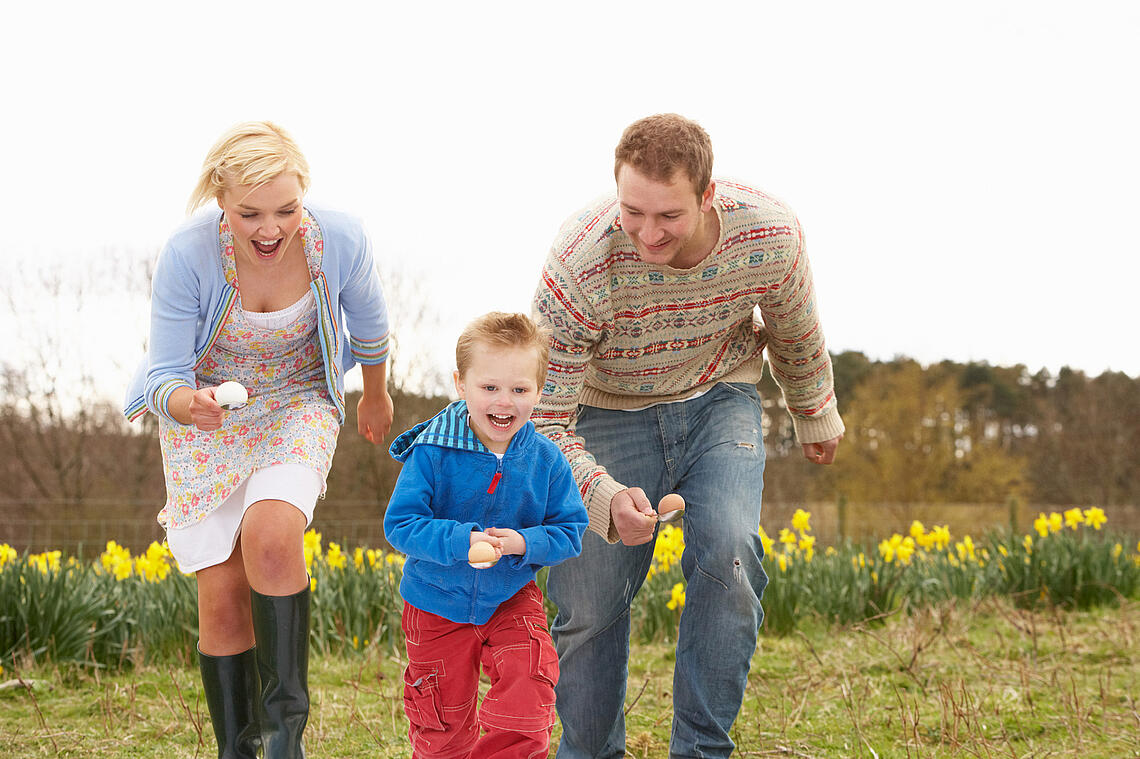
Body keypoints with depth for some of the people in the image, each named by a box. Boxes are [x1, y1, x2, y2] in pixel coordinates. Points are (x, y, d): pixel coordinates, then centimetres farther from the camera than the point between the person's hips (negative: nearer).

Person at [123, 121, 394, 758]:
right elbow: (164, 373, -20)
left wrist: (377, 393, 17)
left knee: (270, 535, -28)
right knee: (223, 593, -6)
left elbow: (368, 319, 0)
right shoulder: (187, 255, -28)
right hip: (203, 413, 0)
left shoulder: (341, 240, -24)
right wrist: (181, 402, -44)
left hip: (299, 402, 0)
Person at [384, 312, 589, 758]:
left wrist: (525, 543, -25)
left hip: (512, 600, 1)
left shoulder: (547, 461, -11)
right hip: (438, 606, -1)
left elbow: (571, 531, -5)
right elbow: (400, 525, -20)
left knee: (525, 717, -14)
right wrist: (462, 542, -34)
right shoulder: (432, 454, -20)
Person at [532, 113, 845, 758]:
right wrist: (606, 499, -45)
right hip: (610, 410, -1)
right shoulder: (579, 267, -33)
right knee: (589, 601, -5)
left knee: (727, 553, -23)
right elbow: (545, 421, -28)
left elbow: (795, 335, -1)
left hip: (719, 398, 1)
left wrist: (817, 415, 17)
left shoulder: (771, 235, -26)